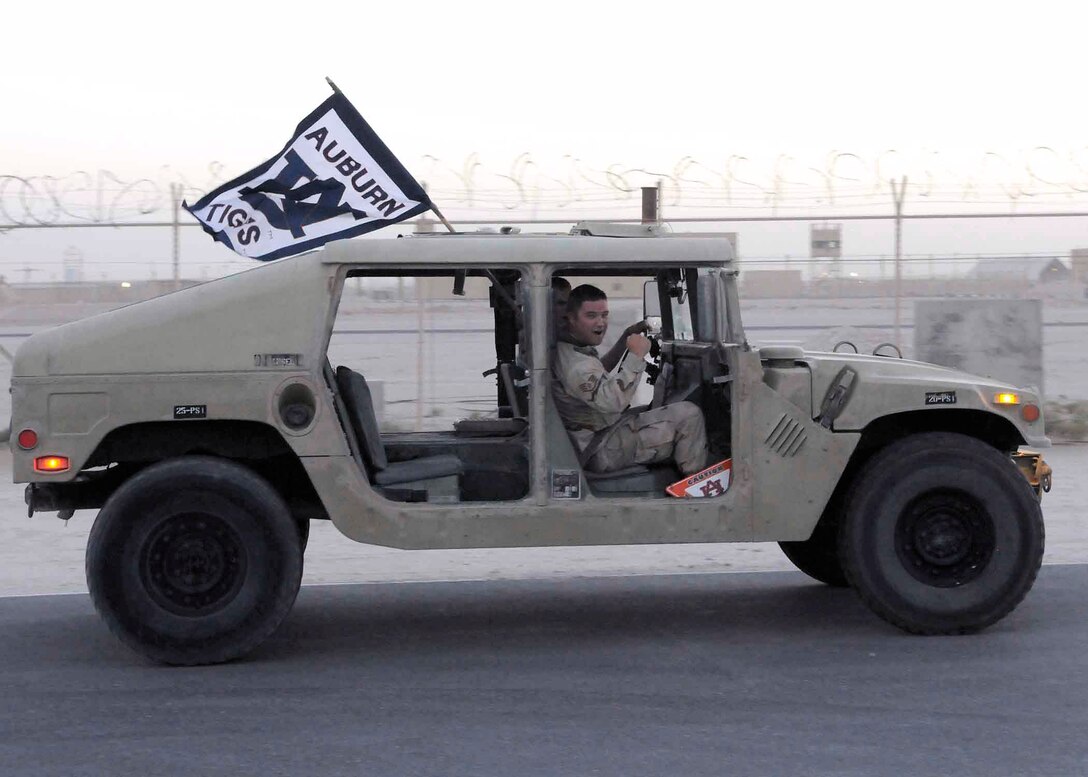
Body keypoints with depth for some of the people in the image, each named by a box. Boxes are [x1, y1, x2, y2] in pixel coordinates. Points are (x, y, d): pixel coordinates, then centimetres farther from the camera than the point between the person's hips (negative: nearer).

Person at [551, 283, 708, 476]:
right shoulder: (572, 362, -27)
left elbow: (598, 374, 29)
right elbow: (610, 401, -39)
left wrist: (624, 341, 17)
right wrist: (636, 356, -35)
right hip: (604, 452, -11)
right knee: (688, 415, -15)